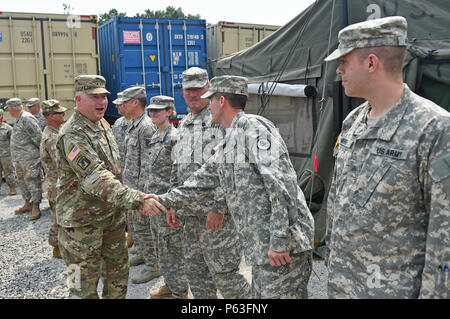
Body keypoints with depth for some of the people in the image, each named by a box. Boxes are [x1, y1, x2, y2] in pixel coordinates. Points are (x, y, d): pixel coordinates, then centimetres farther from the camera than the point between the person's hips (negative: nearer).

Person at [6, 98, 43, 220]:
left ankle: (36, 207, 4)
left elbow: (38, 137, -21)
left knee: (33, 182, -3)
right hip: (19, 159, 10)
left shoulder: (27, 119, -17)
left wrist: (41, 149, -10)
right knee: (21, 181, 18)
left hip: (30, 158, -10)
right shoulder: (19, 120, 15)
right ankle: (28, 204, 30)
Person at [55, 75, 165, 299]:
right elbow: (96, 179, -33)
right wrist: (135, 200, -41)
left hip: (112, 214, 8)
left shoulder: (103, 124, 7)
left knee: (119, 270, 19)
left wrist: (124, 204, 19)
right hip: (82, 220, -8)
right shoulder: (73, 135, -22)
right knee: (84, 282, 5)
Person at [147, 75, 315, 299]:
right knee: (261, 294, 18)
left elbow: (281, 183, -21)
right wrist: (167, 200, 32)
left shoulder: (253, 127, -12)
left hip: (284, 247, -9)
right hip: (261, 248, 9)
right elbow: (202, 180, 30)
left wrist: (279, 239, -23)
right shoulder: (226, 146, 18)